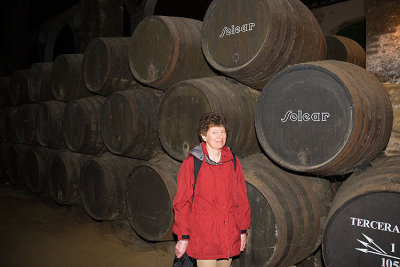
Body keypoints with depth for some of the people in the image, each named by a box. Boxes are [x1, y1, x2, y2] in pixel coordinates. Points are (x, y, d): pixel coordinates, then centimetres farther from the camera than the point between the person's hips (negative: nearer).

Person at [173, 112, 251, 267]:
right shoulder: (191, 163, -7)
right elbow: (182, 202, -4)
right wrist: (183, 237, -5)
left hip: (229, 235, 4)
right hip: (203, 237, -4)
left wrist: (243, 230, 10)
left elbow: (241, 197, 10)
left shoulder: (233, 162, 5)